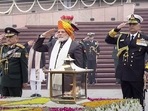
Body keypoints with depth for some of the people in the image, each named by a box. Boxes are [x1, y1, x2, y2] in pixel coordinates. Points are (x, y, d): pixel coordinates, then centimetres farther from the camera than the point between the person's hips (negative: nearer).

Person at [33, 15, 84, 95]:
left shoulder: (75, 46, -5)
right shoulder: (53, 42, 14)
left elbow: (79, 67, -7)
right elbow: (37, 48, 18)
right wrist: (43, 36, 4)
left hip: (66, 85, -5)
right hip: (53, 82, 6)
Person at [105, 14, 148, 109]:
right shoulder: (122, 37, 9)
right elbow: (108, 40, 7)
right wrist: (117, 29, -5)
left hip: (137, 75, -3)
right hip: (124, 74, 4)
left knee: (138, 100, 6)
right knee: (126, 99, 11)